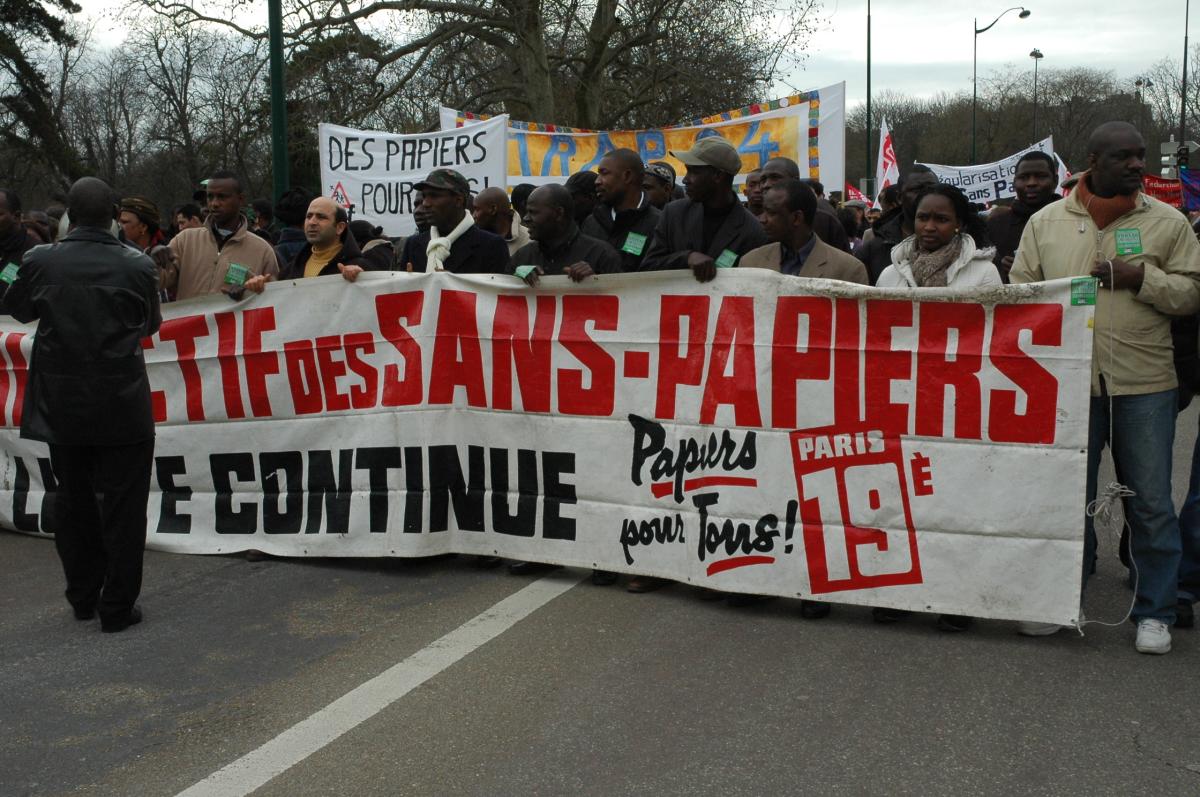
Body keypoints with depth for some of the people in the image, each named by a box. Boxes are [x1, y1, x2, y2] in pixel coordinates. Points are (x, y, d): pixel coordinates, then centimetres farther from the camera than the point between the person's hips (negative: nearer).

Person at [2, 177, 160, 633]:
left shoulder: (40, 263, -7)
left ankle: (82, 598, 28)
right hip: (123, 407, -2)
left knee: (74, 505, 17)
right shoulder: (138, 268, -11)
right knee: (122, 509, 5)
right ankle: (118, 608, 10)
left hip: (62, 406, 3)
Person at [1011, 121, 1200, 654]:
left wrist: (1141, 278, -11)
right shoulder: (1046, 222, 7)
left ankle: (1154, 612, 17)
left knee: (1151, 503, 4)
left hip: (1144, 384, 0)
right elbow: (1020, 290, 9)